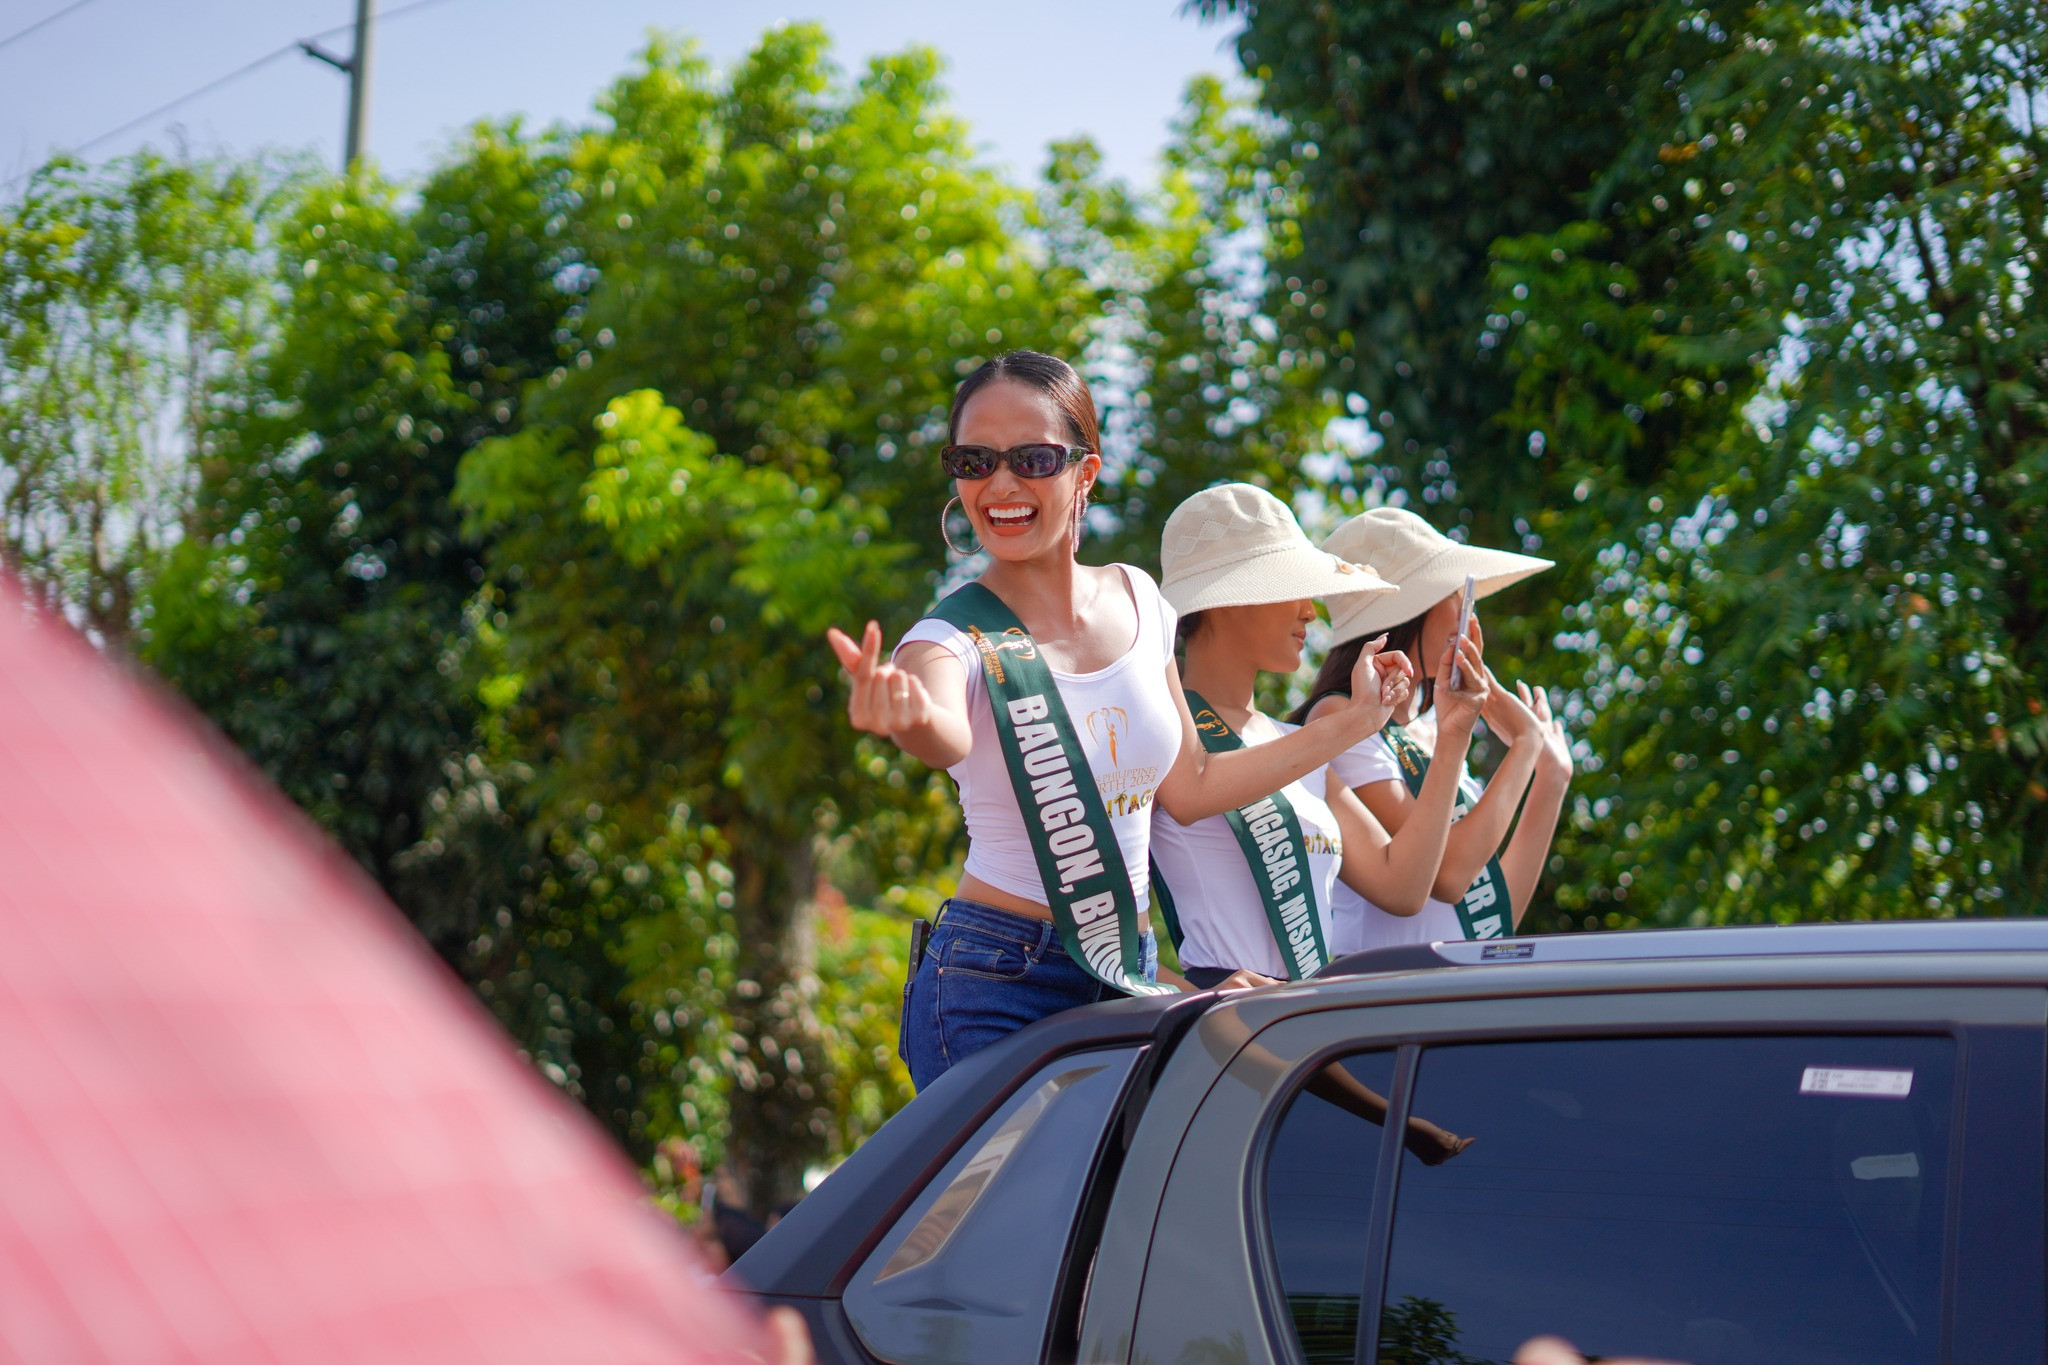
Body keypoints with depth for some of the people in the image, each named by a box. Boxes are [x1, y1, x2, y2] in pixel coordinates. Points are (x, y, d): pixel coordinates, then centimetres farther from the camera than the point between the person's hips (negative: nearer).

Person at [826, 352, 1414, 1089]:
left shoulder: (1136, 601, 4)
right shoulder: (955, 636, -12)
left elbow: (1187, 786, 15)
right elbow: (948, 738, -37)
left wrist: (1353, 721, 18)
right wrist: (902, 711, -61)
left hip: (1129, 970, 5)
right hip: (998, 985, -5)